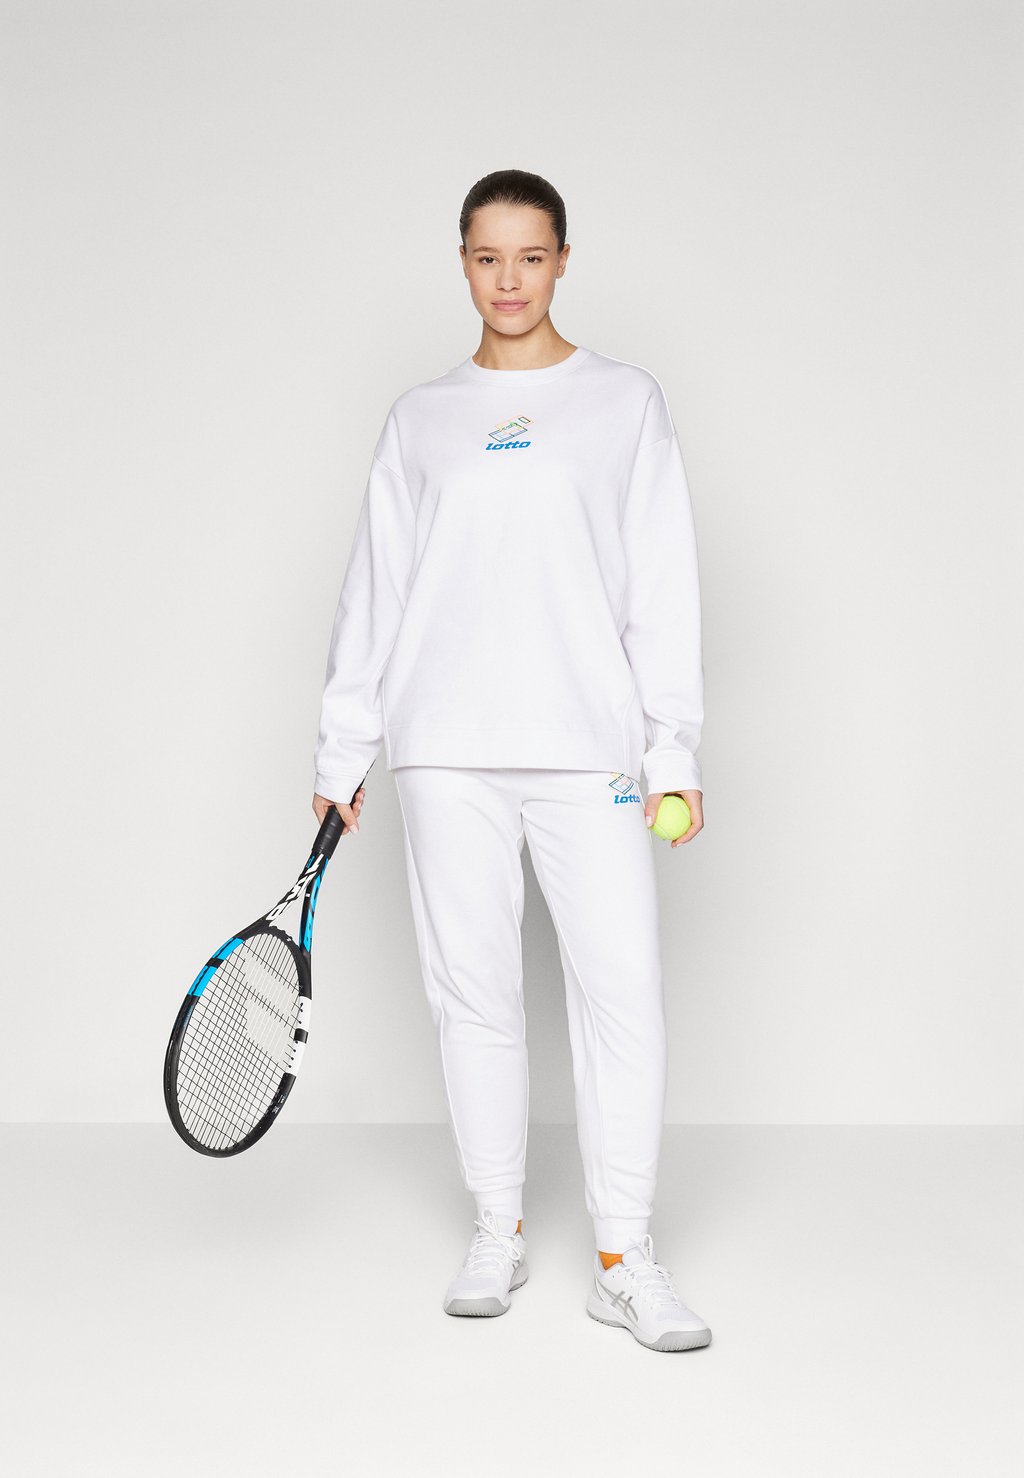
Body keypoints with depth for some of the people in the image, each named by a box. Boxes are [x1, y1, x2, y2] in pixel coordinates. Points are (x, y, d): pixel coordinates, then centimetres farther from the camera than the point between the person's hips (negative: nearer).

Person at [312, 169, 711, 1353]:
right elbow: (375, 587, 14)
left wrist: (674, 746, -3)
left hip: (591, 745, -1)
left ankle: (624, 1258, 4)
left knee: (623, 990, -7)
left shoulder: (626, 403, 10)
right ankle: (497, 1232, 19)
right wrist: (343, 747, 9)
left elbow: (664, 586, 5)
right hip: (447, 749, 2)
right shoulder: (419, 417, 14)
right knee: (472, 991, 5)